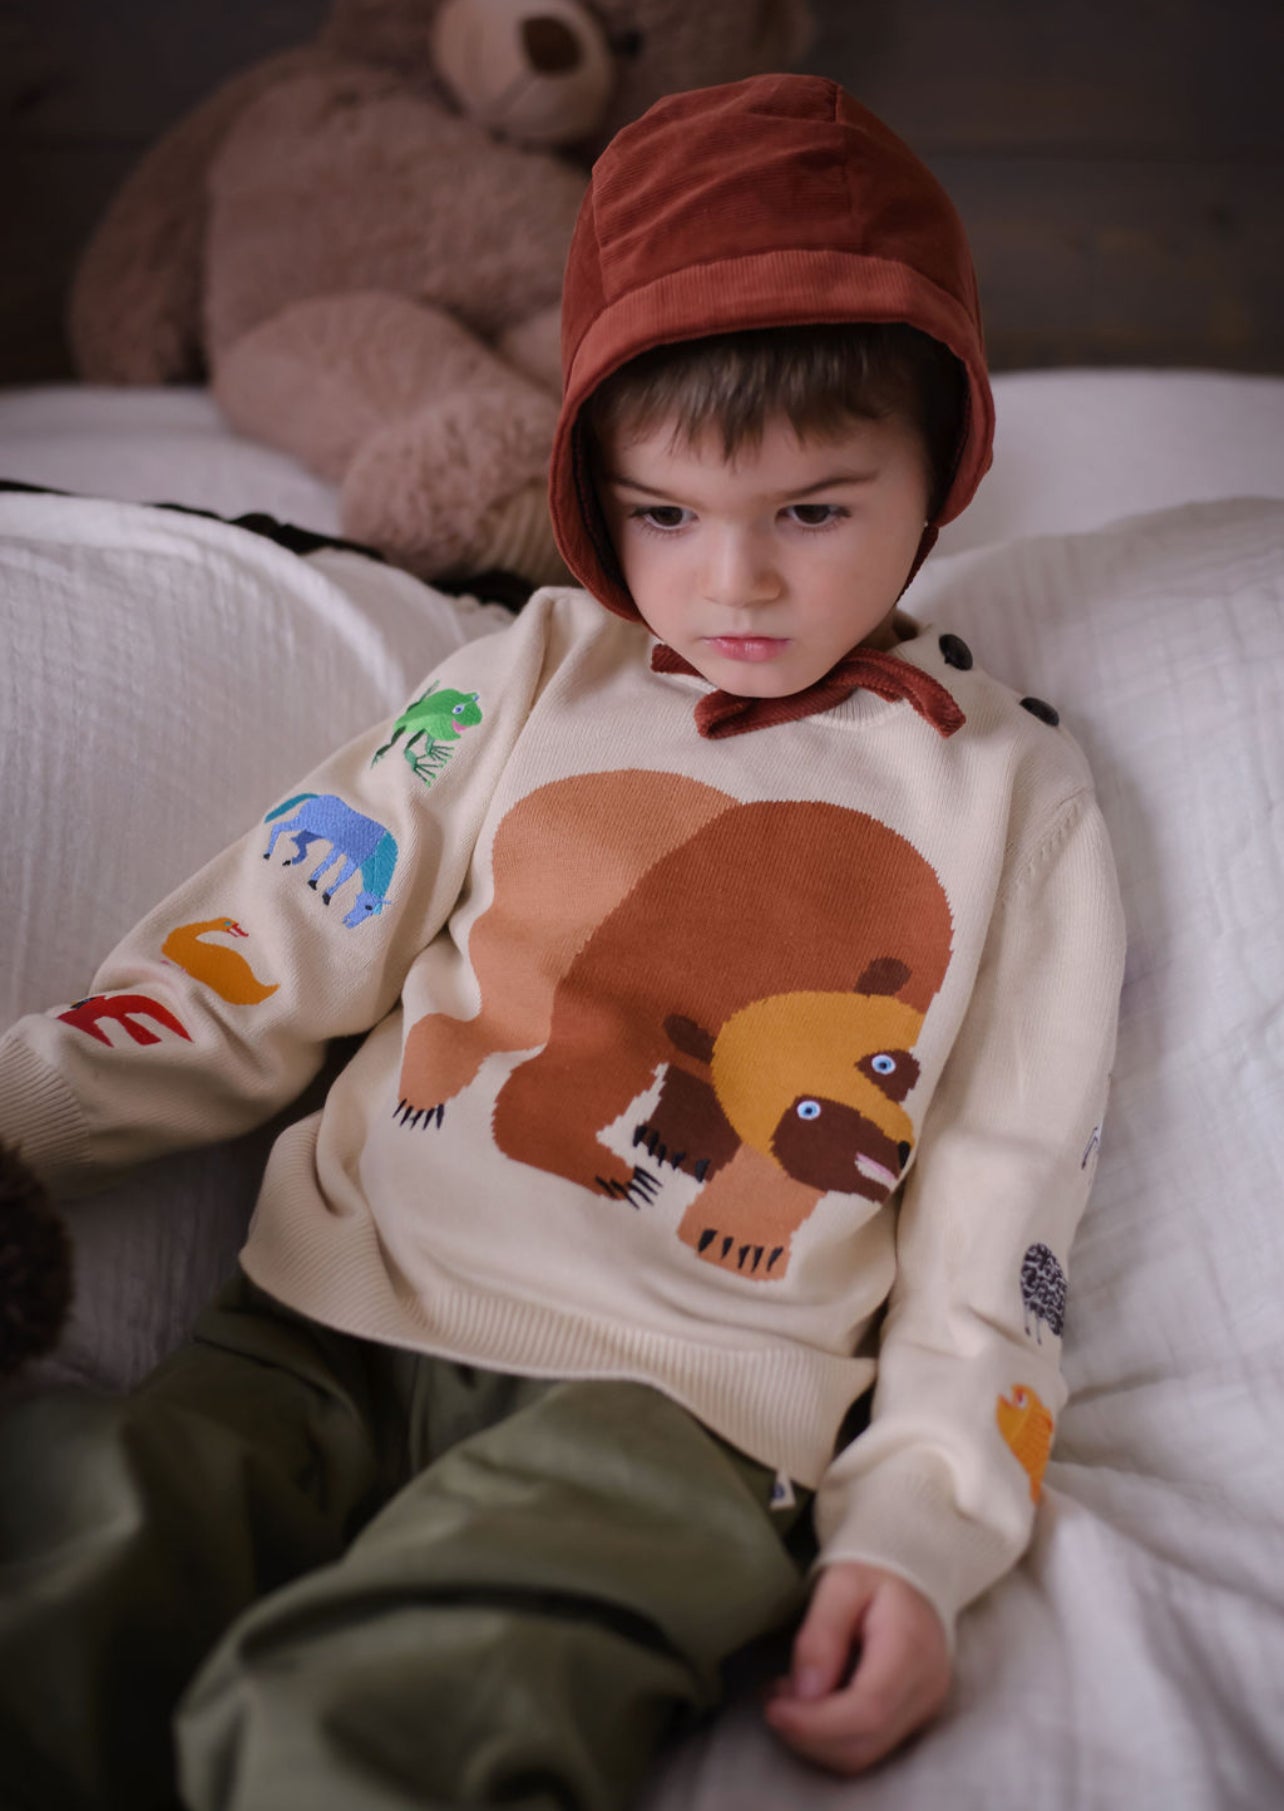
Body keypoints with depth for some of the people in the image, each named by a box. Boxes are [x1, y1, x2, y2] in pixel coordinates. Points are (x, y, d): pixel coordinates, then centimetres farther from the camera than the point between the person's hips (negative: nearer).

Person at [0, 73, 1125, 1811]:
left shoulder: (1012, 790, 9)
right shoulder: (533, 678, 13)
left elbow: (996, 1210, 7)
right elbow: (265, 955, 12)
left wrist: (916, 1531, -4)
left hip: (671, 1391, -2)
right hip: (336, 1313, 3)